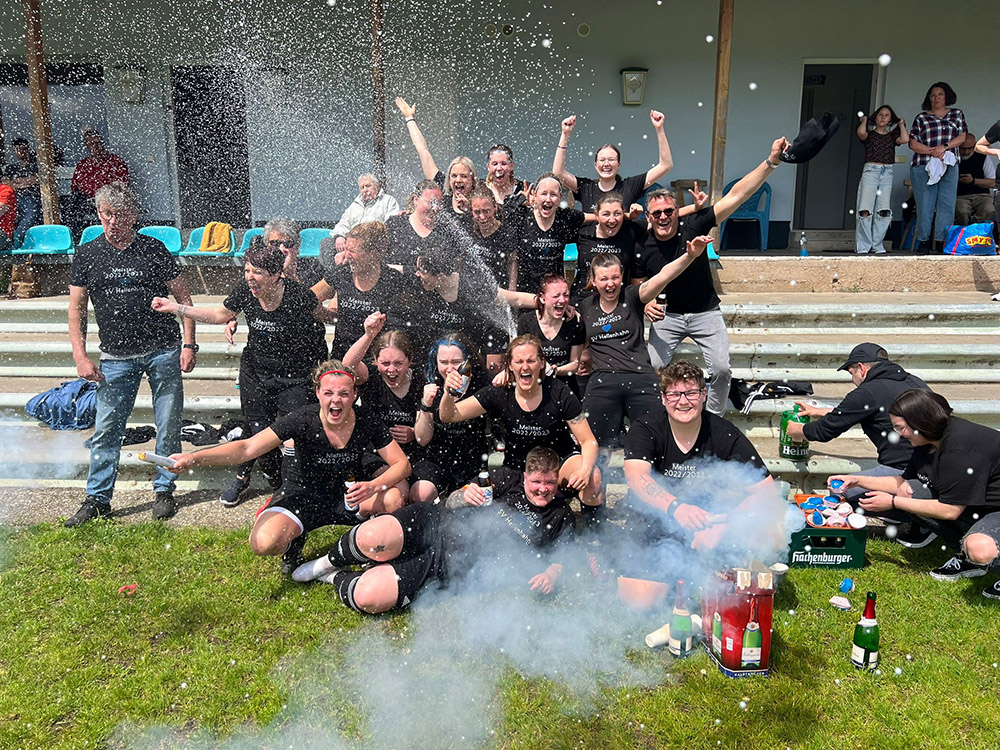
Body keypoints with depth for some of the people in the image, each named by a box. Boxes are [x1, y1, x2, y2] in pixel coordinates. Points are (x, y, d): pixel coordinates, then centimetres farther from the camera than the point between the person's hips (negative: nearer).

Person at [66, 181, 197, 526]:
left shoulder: (154, 249, 1)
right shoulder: (86, 254, 5)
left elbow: (183, 298, 4)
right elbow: (76, 309, 8)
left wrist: (189, 345, -4)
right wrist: (80, 357, -1)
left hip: (163, 352, -1)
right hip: (116, 357, 1)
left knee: (169, 426, 5)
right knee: (106, 429, 4)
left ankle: (164, 491, 21)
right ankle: (97, 498, 17)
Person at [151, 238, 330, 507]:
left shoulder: (298, 295, -23)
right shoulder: (245, 291, -10)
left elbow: (321, 317, -1)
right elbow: (220, 315, 7)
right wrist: (174, 308, 4)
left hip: (297, 376, -3)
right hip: (255, 371, 4)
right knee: (255, 428, 9)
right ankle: (242, 476, 35)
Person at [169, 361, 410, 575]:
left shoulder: (367, 421, -16)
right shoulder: (303, 420, -21)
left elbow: (402, 464, -14)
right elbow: (247, 449, -26)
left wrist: (373, 486, -35)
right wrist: (194, 458, -40)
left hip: (348, 496, 1)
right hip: (303, 495, -1)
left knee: (394, 499, -29)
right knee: (263, 543, -29)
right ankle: (295, 537, 9)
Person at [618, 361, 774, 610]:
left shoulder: (725, 435, -12)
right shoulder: (644, 428, -13)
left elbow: (766, 491, -15)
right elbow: (637, 477, -30)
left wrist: (724, 526, -30)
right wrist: (676, 508, -49)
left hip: (706, 522, 1)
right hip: (653, 523, -1)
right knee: (640, 602, -16)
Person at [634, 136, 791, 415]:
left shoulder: (693, 227, -14)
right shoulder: (642, 247, -9)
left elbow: (735, 196, -18)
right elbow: (637, 287, 2)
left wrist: (771, 161, -23)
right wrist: (646, 305, -21)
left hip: (705, 313, -1)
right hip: (667, 314, 1)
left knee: (721, 369, -12)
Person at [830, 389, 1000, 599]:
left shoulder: (961, 447, -27)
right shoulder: (928, 442, 2)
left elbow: (950, 510, -24)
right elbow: (904, 482, 15)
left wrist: (893, 502, -17)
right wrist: (857, 480, 6)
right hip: (971, 506, 10)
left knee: (979, 548, -38)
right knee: (907, 491, -1)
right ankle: (965, 558, 4)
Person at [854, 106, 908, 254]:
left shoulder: (892, 135, 17)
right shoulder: (870, 133, 9)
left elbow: (905, 139, -3)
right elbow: (861, 132, -14)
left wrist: (901, 124, 12)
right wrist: (864, 120, 4)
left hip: (887, 173, 3)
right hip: (870, 171, -3)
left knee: (883, 212, -3)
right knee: (865, 211, -11)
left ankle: (877, 245, 4)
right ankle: (863, 246, -8)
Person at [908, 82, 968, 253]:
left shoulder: (957, 114, 18)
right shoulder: (921, 118, 11)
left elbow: (962, 137, 7)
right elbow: (913, 144, 3)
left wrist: (944, 147, -11)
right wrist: (933, 152, -12)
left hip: (949, 166, 1)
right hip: (923, 167, -1)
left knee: (947, 204, -7)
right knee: (925, 204, -5)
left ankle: (942, 241, -5)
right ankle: (924, 241, 2)